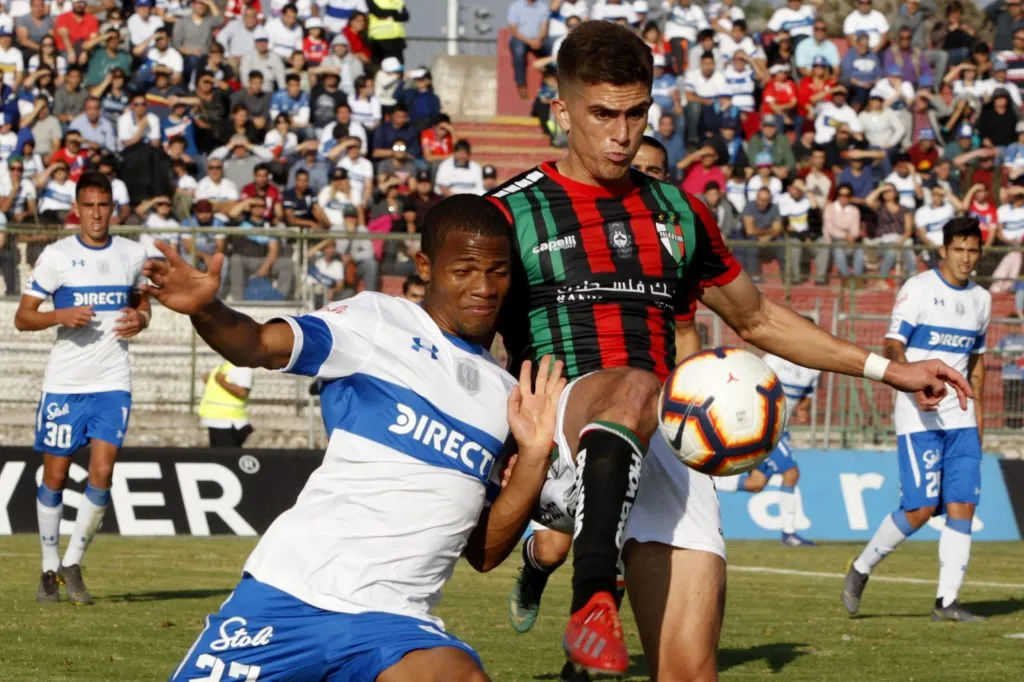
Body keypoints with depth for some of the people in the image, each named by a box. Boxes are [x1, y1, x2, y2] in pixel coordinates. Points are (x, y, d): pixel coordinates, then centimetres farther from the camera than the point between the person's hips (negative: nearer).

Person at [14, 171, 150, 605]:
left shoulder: (133, 254, 6)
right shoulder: (56, 256, -3)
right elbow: (22, 317, -2)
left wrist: (141, 319, 0)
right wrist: (60, 316, -20)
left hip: (112, 383, 2)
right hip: (64, 383, -2)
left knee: (101, 474, -10)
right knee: (55, 476, 4)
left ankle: (73, 563, 4)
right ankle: (49, 568, 17)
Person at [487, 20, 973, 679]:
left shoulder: (678, 214, 20)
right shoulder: (511, 213, 6)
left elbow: (757, 318, 32)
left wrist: (887, 369, 28)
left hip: (666, 451, 4)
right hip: (559, 438, -4)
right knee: (636, 388, -39)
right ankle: (593, 594, -55)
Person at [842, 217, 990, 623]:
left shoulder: (980, 300, 13)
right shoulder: (919, 289, -7)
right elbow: (892, 347, -13)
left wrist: (977, 414, 19)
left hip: (960, 419, 6)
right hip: (918, 418, -6)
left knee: (963, 505, -4)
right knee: (921, 507, -12)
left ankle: (947, 600, -2)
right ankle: (861, 570, 8)